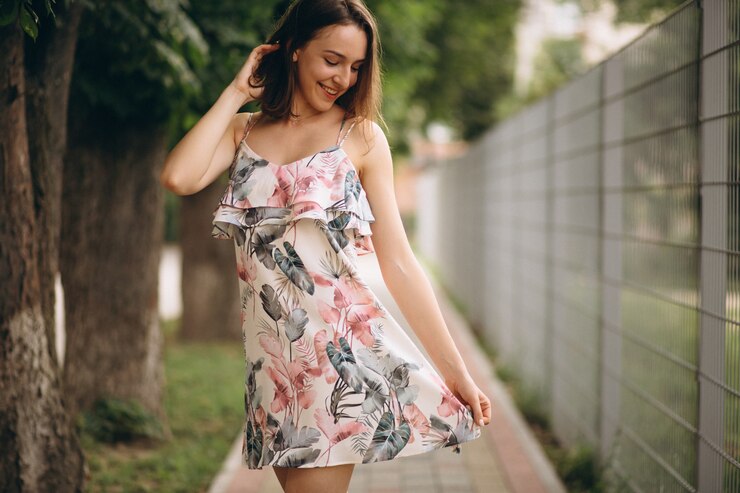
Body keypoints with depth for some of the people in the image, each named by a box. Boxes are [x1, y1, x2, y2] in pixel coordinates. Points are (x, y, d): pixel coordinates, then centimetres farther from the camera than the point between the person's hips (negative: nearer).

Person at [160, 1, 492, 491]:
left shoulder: (361, 135, 2)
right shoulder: (241, 130, 10)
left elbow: (398, 263, 0)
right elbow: (179, 178, -11)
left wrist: (456, 372, -5)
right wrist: (236, 93, 0)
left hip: (342, 342, -3)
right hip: (271, 353, 3)